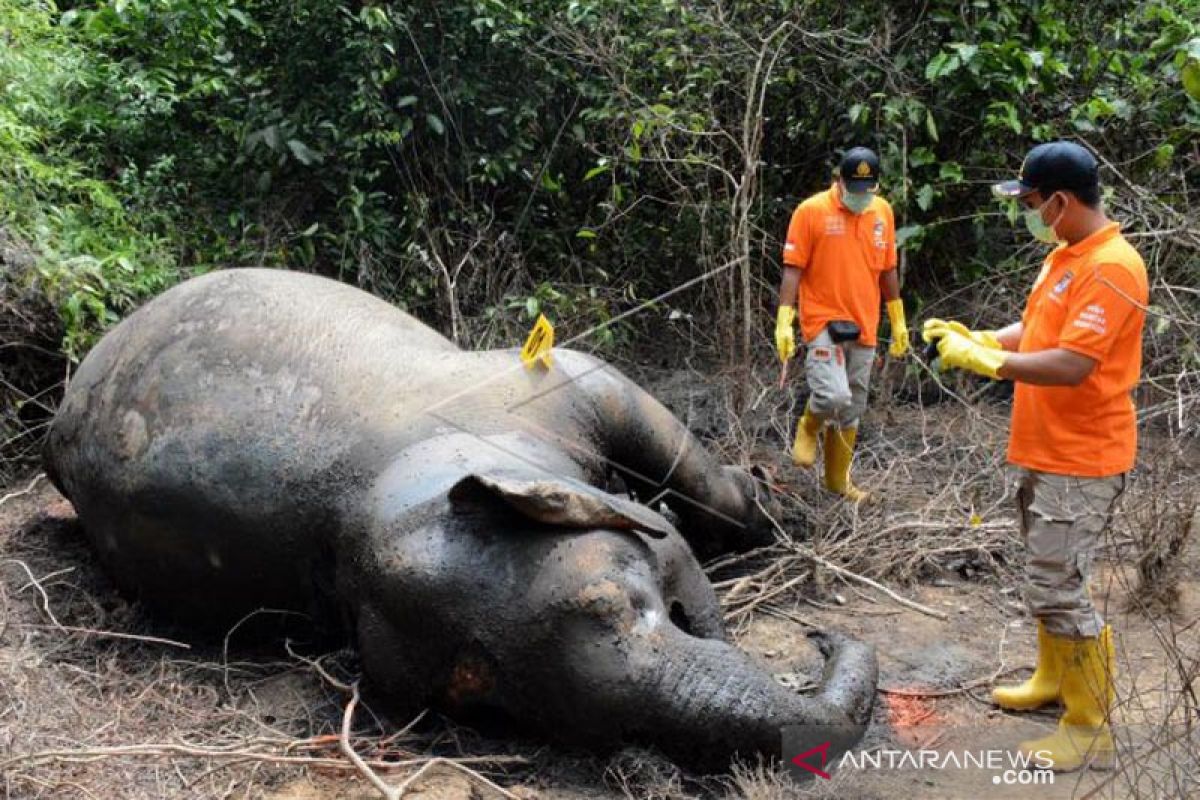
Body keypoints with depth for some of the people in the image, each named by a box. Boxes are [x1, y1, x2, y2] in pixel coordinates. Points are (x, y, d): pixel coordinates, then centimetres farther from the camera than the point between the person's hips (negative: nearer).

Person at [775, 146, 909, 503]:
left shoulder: (883, 211, 7)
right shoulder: (811, 211, -7)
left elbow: (888, 269, 16)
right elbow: (793, 269, -7)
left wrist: (898, 322, 17)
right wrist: (784, 322, -15)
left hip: (864, 328, 5)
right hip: (823, 323, -5)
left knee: (851, 410, 10)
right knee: (834, 396, -22)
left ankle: (839, 478, 26)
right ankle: (809, 427, 12)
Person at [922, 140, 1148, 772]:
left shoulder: (1110, 269, -20)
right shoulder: (1065, 256, 11)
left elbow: (1070, 365, -27)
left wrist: (985, 361, -18)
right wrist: (975, 338, 3)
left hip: (1080, 462, -10)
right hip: (1040, 452, 10)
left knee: (1057, 590, -6)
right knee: (1048, 578, 20)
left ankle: (1091, 730, 7)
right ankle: (1053, 680, 37)